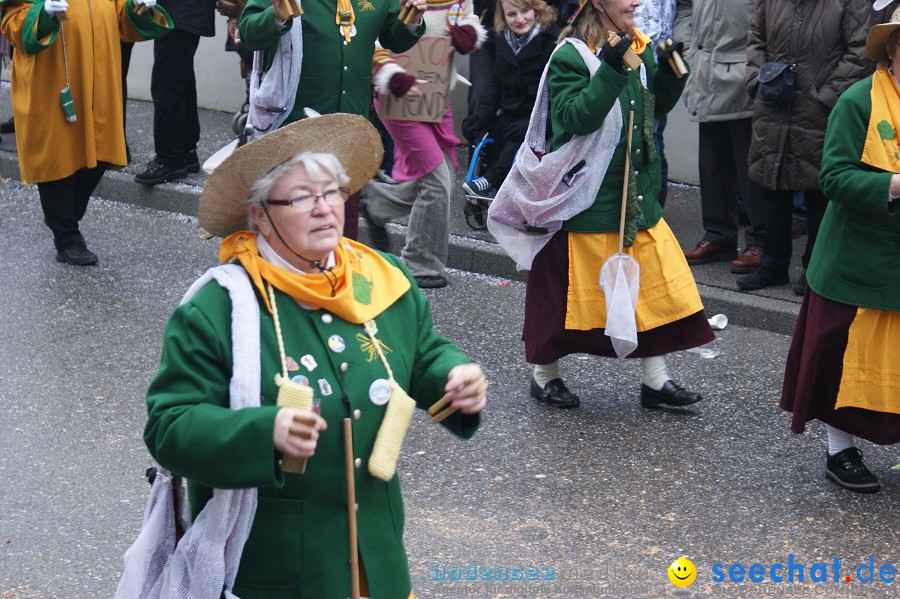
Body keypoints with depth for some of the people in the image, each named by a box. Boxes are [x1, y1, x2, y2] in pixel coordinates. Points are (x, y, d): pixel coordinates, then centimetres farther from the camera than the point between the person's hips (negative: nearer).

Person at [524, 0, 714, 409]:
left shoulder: (640, 49, 5)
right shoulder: (570, 57, -15)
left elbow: (659, 106, 16)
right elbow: (575, 117, -27)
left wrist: (669, 70, -2)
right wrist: (610, 70, -33)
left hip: (636, 195, 7)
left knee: (655, 283, 8)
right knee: (568, 288, 6)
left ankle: (655, 381, 20)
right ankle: (544, 376, 25)